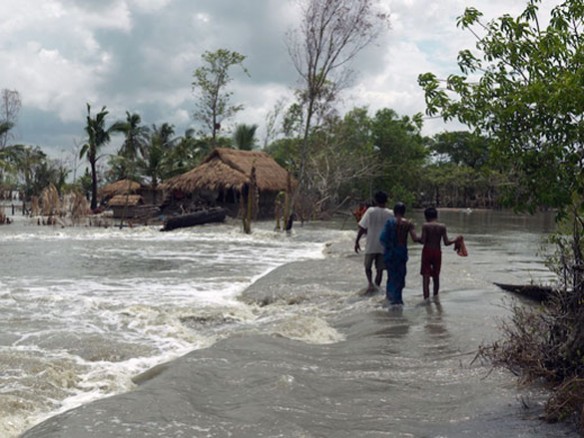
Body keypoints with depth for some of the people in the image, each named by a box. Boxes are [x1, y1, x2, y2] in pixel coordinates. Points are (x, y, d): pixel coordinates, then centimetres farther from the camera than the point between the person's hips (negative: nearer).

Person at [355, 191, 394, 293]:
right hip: (384, 246, 1)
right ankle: (377, 286, 14)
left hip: (371, 245, -1)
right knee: (380, 269, 11)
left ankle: (370, 282, -10)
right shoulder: (390, 214, -4)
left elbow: (362, 228, -9)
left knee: (368, 266, 13)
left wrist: (357, 241, -1)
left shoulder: (370, 211, -9)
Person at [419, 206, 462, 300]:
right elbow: (446, 242, -5)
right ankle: (435, 296, 27)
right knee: (436, 276, 17)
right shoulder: (442, 226, -2)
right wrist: (455, 240, 12)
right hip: (437, 252, 3)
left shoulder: (425, 226, -9)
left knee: (425, 276, -2)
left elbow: (423, 241, -15)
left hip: (427, 251, -3)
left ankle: (426, 297, -14)